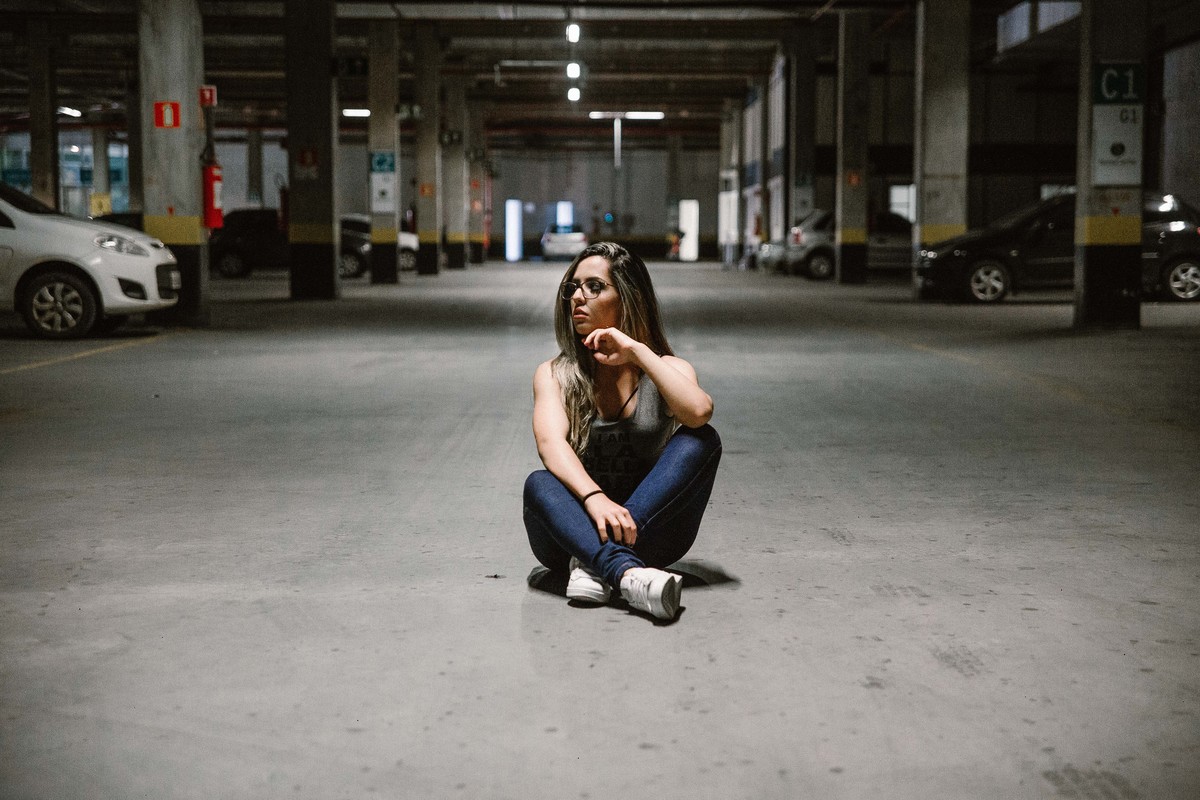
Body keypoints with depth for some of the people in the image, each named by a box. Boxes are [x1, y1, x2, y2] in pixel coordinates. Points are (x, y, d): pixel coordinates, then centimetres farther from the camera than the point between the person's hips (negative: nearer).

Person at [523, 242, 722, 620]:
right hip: (574, 527, 0)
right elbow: (551, 442, -15)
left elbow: (699, 412, -18)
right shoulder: (554, 374, 7)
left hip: (651, 530, 0)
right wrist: (594, 497, -34)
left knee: (702, 440, -24)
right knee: (539, 483, -31)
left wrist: (637, 351, -14)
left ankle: (593, 564, -35)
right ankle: (629, 575, -55)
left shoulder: (667, 369, 7)